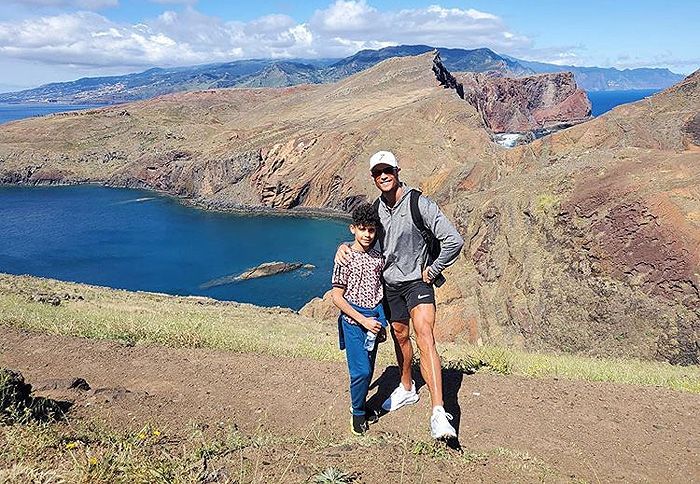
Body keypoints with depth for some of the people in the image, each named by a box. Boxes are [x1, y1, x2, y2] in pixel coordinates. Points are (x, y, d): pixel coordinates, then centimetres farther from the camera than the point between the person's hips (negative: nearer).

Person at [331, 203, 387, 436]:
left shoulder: (378, 258, 6)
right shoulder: (345, 259, -11)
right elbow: (336, 296, -12)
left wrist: (381, 322, 14)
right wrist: (363, 320, -15)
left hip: (374, 318, 5)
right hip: (354, 320, -5)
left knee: (368, 370, 12)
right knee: (361, 371, -8)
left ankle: (361, 404, 31)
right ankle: (358, 413, 12)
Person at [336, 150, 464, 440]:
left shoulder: (420, 204, -17)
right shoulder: (376, 209, 2)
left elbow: (454, 241, -17)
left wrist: (433, 269, -9)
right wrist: (344, 246, -4)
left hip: (417, 282, -6)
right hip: (389, 284, 6)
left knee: (425, 338, -23)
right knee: (400, 337, 20)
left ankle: (439, 413, -29)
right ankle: (407, 389, 43)